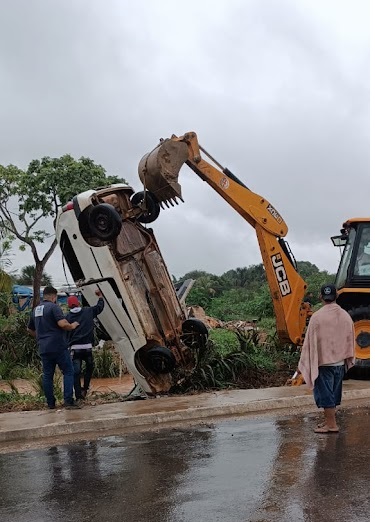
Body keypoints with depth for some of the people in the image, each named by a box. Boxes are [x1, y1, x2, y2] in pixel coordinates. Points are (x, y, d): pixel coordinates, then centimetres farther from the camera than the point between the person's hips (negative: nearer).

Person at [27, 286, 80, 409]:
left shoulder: (35, 310, 15)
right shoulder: (53, 307, -10)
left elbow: (30, 329, 25)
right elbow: (62, 324, -22)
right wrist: (72, 326, -4)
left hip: (43, 348, 7)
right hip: (58, 347, -7)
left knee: (47, 375, 11)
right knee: (68, 372, 1)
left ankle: (51, 404, 14)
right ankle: (68, 400, -8)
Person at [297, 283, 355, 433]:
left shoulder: (317, 317, -17)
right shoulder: (346, 316, 0)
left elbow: (310, 342, -12)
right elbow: (350, 340, 9)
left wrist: (302, 365, -4)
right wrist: (348, 360, 21)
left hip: (323, 361, -5)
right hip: (340, 362, 5)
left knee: (325, 393, 4)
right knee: (333, 393, 16)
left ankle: (331, 424, 9)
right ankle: (329, 419, 27)